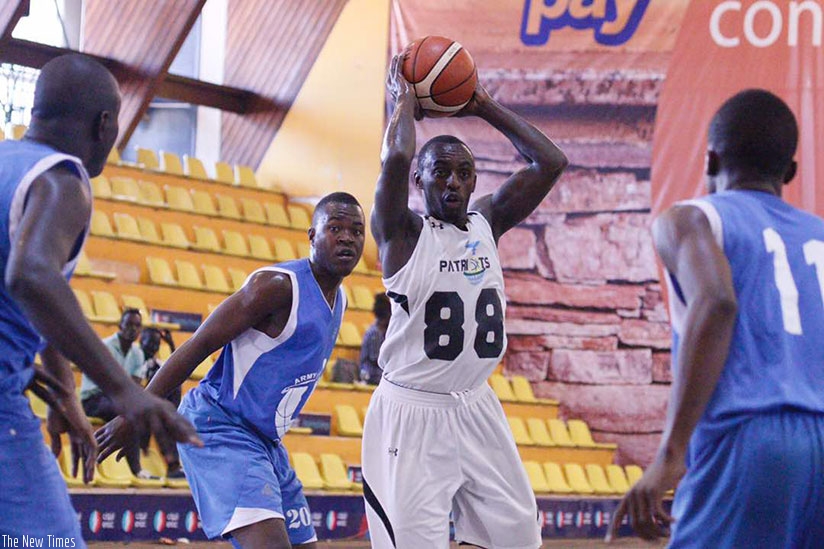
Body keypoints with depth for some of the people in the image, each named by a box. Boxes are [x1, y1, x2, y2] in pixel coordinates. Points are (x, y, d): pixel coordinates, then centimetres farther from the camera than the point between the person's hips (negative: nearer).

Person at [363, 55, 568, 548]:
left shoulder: (487, 221, 8)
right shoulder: (402, 233, -8)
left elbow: (551, 161, 2)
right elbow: (396, 158, -26)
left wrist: (485, 108, 3)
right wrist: (406, 99, -8)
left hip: (476, 409, 6)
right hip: (411, 412, -6)